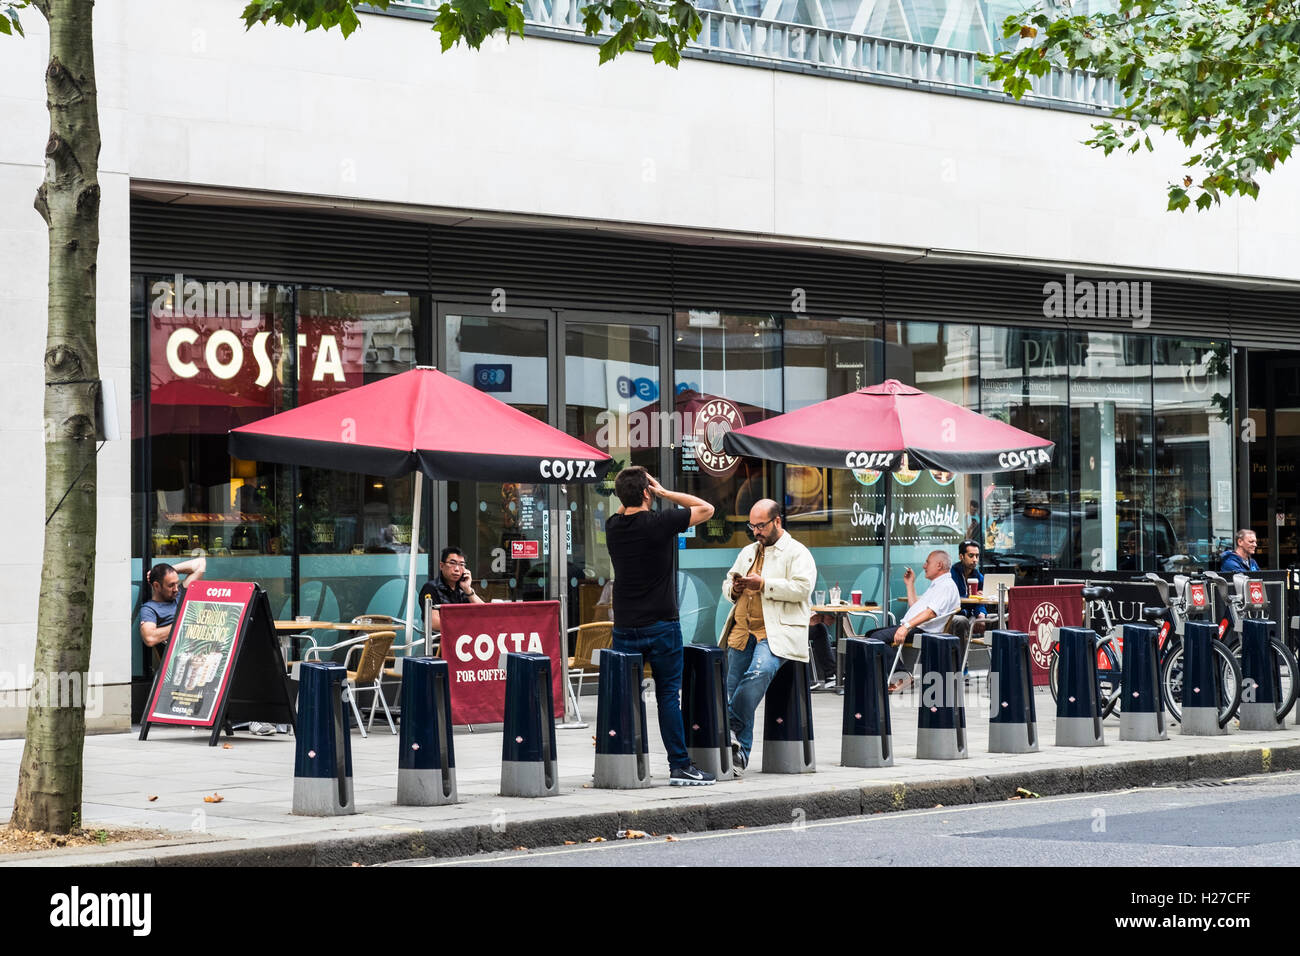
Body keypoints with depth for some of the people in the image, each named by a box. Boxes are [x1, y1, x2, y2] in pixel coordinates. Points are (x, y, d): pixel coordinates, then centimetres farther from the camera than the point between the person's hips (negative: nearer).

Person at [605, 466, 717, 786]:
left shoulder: (613, 527, 1)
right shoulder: (660, 523, -12)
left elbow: (624, 511, 27)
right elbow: (706, 509, 0)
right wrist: (665, 493, 0)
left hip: (625, 628, 4)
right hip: (661, 625, -4)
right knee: (668, 694, 2)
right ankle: (680, 765, 3)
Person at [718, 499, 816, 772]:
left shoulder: (797, 553, 3)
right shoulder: (748, 552, 25)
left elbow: (802, 587, -12)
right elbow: (727, 584, 30)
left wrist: (764, 584, -17)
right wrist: (733, 589, 5)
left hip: (776, 633, -6)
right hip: (742, 631, 7)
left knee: (759, 672, -32)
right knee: (733, 687, -1)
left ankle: (731, 724, -25)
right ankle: (741, 751, 5)